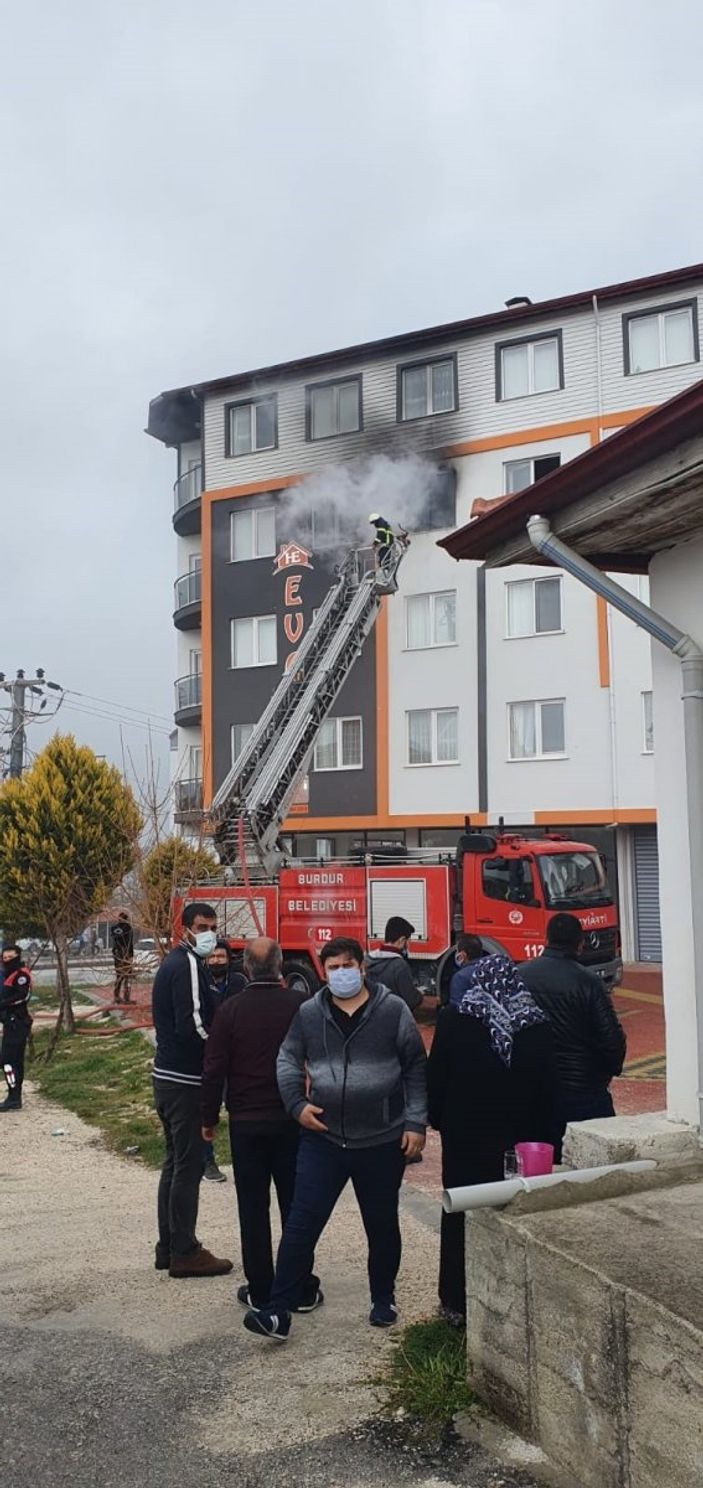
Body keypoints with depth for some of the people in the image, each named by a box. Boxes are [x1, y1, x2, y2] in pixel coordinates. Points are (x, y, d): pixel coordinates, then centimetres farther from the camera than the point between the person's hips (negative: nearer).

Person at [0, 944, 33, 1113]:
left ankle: (14, 1098, -12)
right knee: (15, 1060, 14)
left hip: (17, 1023, -10)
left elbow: (21, 996, -24)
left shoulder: (21, 974, -12)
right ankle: (15, 1098, 22)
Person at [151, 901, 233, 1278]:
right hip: (184, 1079, -10)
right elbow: (194, 1025, -23)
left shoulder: (173, 963, 15)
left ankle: (169, 1247, 23)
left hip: (167, 1074, 10)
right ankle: (184, 1253, 6)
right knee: (188, 1165, -2)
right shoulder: (189, 965, -16)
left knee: (176, 1161, 16)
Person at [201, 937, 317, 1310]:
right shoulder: (300, 1005, -7)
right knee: (295, 1204, 10)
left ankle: (260, 1291, 15)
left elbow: (214, 1069, -5)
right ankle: (302, 1290, 17)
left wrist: (209, 1118, 5)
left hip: (246, 1122, -1)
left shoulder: (231, 1009, -8)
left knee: (253, 1207, 9)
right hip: (292, 1120, 1)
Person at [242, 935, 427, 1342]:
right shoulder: (309, 1013, 1)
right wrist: (297, 1105, -3)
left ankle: (384, 1299, 35)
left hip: (382, 1140, -1)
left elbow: (416, 1068, -1)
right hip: (323, 1138, 1)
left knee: (382, 1225, 15)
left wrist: (416, 1123, -5)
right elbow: (288, 1060, 11)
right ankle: (279, 1311, 5)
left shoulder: (393, 1010, -5)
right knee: (301, 1225, -2)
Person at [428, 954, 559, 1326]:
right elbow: (549, 1089, 1)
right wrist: (543, 1135, 8)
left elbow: (435, 1079, -5)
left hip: (466, 1140, -1)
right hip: (522, 1139, 2)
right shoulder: (538, 1025, -3)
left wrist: (438, 1120, 9)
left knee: (462, 1216, 9)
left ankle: (458, 1302, 15)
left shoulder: (453, 1020, -9)